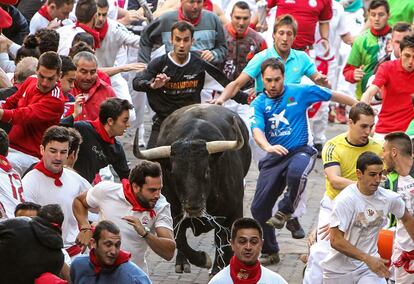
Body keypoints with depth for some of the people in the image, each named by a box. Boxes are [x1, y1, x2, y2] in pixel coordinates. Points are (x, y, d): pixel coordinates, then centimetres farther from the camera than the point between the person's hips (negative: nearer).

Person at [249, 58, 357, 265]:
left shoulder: (299, 92, -1)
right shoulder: (259, 104, 1)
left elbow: (332, 95, 10)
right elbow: (256, 129, -17)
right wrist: (268, 147, -38)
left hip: (300, 150, -3)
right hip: (274, 157, 3)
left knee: (296, 172, -41)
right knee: (259, 207, -1)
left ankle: (286, 210, -13)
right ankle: (270, 252, 20)